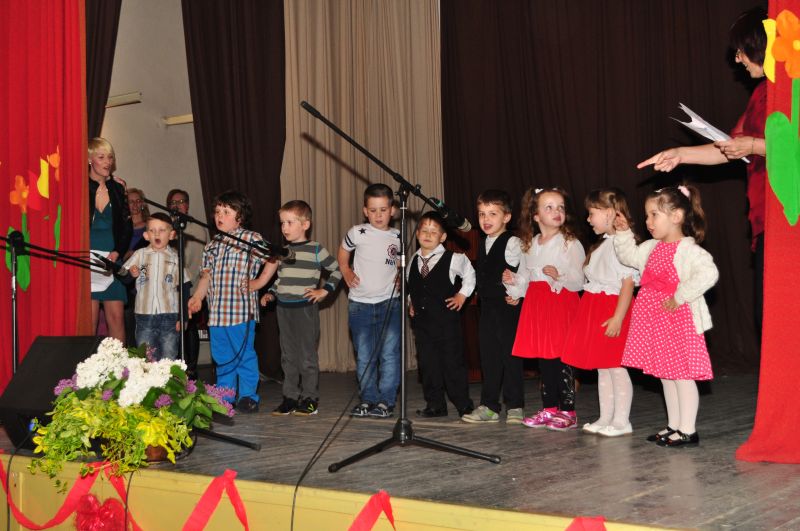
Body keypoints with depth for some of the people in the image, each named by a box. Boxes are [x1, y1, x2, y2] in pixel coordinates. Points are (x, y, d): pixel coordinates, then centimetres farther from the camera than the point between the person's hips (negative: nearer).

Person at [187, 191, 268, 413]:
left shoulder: (251, 239, -2)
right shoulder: (213, 244, 15)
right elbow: (207, 274, 12)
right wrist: (197, 297, -1)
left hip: (241, 309, -6)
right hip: (216, 310, 6)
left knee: (244, 353, -2)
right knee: (222, 357, 12)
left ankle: (249, 397, 9)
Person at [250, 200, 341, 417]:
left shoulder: (316, 250, -5)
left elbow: (336, 270, 3)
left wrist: (324, 291, -5)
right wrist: (271, 294, 7)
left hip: (306, 308, -5)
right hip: (283, 309, 5)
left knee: (307, 356, -1)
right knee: (288, 356, 9)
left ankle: (310, 399, 7)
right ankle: (290, 398, 16)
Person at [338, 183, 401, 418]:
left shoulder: (398, 237, 3)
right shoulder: (357, 233, -2)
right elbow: (342, 253, 15)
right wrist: (346, 273, 2)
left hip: (389, 302, 0)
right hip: (360, 303, 0)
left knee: (389, 353, -5)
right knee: (364, 356, 6)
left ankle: (386, 400, 2)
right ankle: (368, 399, 16)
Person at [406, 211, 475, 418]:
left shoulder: (453, 259, -6)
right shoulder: (413, 261, 9)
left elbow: (469, 275, 10)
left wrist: (462, 295, 3)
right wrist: (412, 301, 17)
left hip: (446, 319, -5)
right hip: (421, 320, 5)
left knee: (452, 362, -1)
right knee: (427, 364, 6)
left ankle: (464, 405, 10)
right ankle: (435, 405, 15)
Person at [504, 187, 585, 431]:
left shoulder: (570, 243, -5)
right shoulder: (530, 245, 13)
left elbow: (579, 281, -10)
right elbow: (525, 277, 22)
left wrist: (560, 275, -26)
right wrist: (513, 281, 3)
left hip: (562, 302, -6)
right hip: (536, 303, 6)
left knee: (562, 358, -5)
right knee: (543, 358, 10)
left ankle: (568, 411, 3)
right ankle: (549, 409, 19)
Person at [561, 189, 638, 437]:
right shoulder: (602, 245, 16)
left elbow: (628, 283, -20)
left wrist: (618, 318, -24)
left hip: (612, 309, -10)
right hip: (595, 309, 10)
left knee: (615, 366, -5)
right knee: (602, 367, 12)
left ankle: (621, 420, 3)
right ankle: (605, 419, 19)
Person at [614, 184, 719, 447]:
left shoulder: (687, 249, -17)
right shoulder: (652, 247, 10)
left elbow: (708, 273, -31)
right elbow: (629, 256, 27)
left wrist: (679, 298, -28)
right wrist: (624, 233, 12)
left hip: (678, 319, -9)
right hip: (656, 320, 9)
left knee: (681, 374, -3)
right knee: (666, 374, 14)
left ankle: (687, 430, 5)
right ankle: (674, 425, 24)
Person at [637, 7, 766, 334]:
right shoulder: (762, 92, 19)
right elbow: (731, 148, 23)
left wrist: (755, 146, -11)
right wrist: (680, 154, 19)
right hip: (765, 221, 9)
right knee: (765, 316, 9)